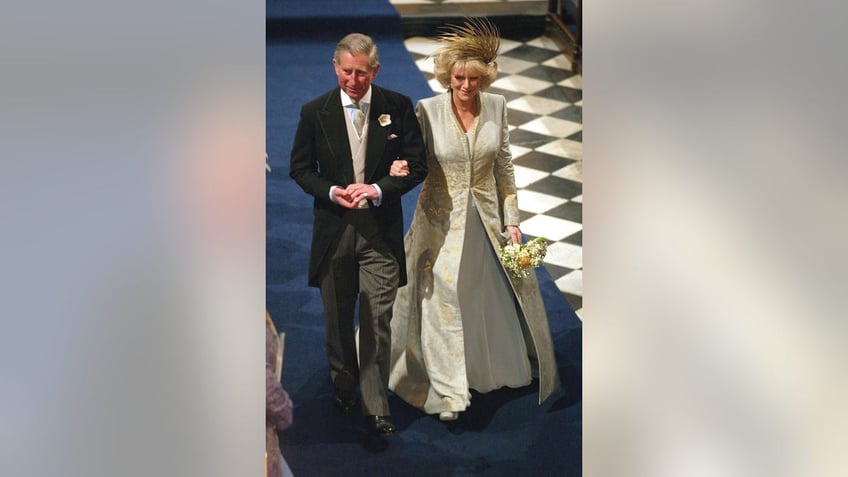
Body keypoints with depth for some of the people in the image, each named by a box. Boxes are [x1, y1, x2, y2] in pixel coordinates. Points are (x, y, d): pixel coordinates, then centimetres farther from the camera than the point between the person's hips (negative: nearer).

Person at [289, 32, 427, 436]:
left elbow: (417, 165, 0)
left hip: (381, 230, -1)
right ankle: (343, 388, 36)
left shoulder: (398, 107, -3)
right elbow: (300, 168, 6)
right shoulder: (314, 111, -1)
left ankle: (376, 408, 8)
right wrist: (332, 192, -13)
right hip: (332, 230, 2)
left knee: (377, 323, -2)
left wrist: (378, 189, -15)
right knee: (337, 319, 15)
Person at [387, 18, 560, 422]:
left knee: (504, 293, 14)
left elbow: (504, 168, 4)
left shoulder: (497, 107, -4)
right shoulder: (428, 110, -12)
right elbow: (414, 161, -3)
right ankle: (448, 392, 11)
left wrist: (511, 219, 3)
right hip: (442, 220, -3)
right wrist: (399, 170, -26)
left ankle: (508, 365, 40)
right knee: (444, 300, -1)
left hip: (486, 217, 3)